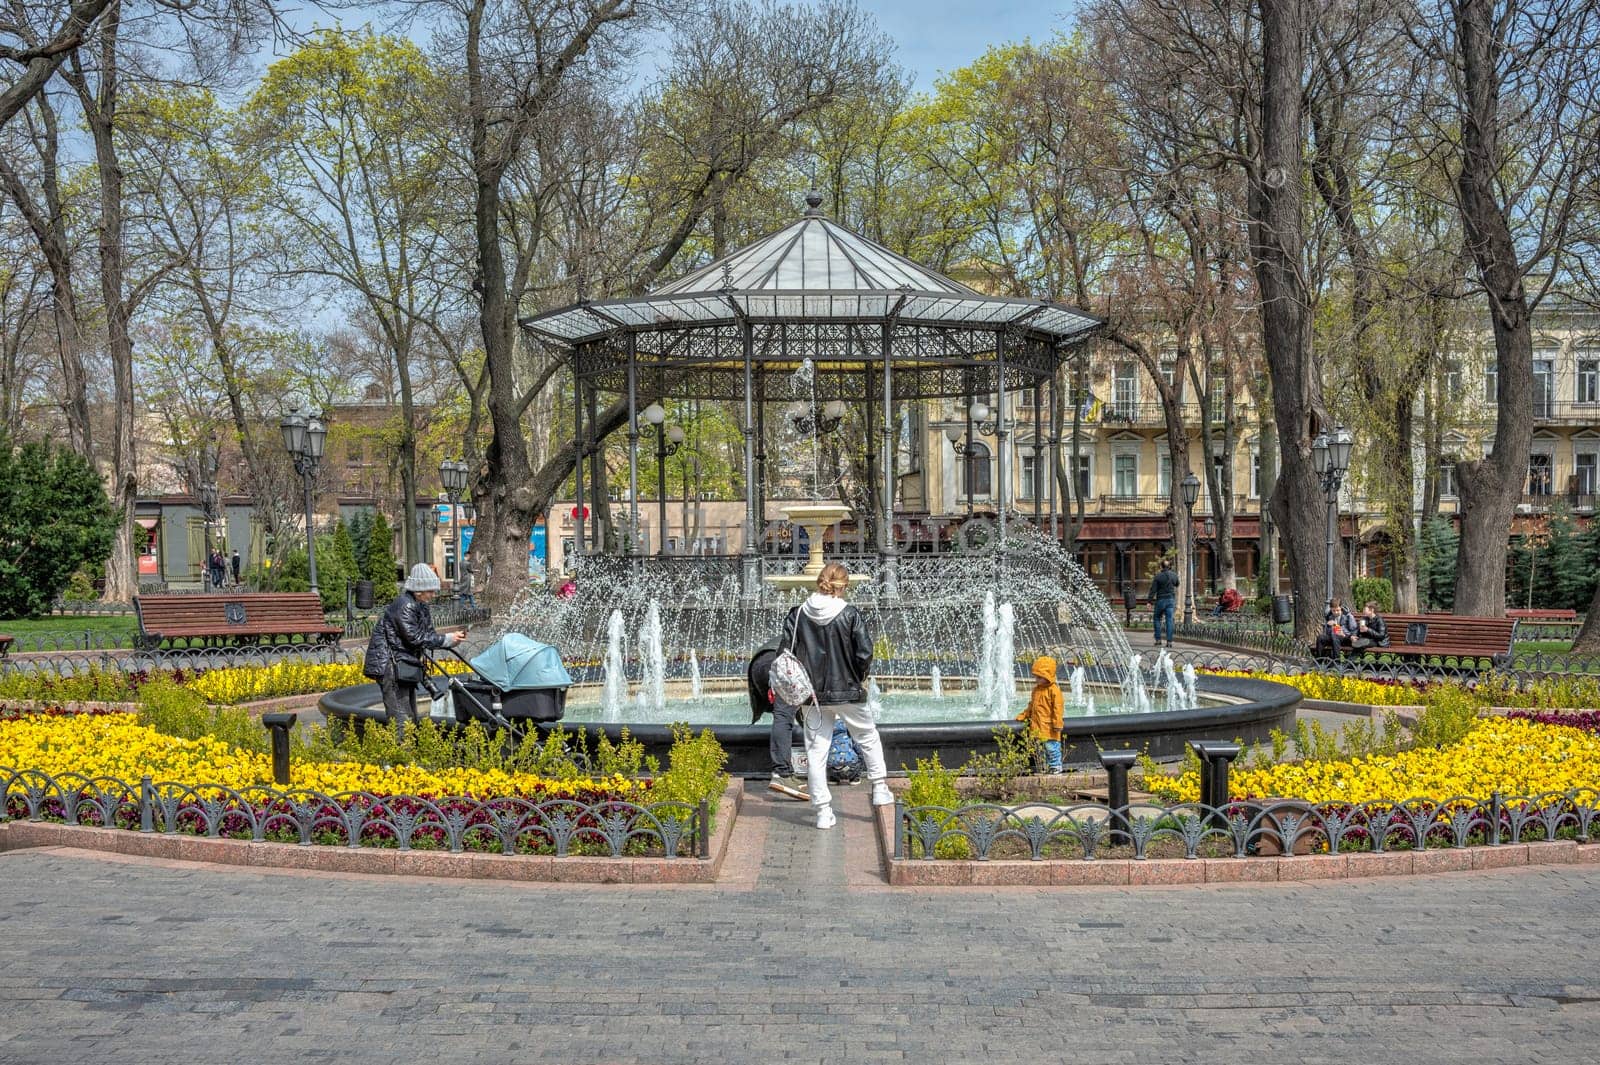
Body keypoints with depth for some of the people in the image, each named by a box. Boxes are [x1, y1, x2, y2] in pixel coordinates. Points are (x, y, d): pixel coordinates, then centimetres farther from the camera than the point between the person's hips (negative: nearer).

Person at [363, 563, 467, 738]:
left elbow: (429, 634, 10)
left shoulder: (421, 606, 12)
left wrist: (452, 639, -7)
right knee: (401, 719, -13)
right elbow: (416, 638, -22)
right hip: (390, 665, -10)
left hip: (405, 666, 10)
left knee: (411, 717, 14)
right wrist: (447, 639, -18)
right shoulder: (404, 605, -18)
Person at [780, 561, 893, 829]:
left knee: (816, 750, 7)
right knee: (868, 738, 22)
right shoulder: (850, 615, -10)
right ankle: (880, 789, 26)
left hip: (812, 695, 2)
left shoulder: (797, 615, -3)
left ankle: (823, 811, 6)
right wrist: (860, 677, 6)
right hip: (848, 692, -2)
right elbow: (865, 653, -12)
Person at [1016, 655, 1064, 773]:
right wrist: (1023, 715, 16)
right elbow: (1031, 706, 24)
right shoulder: (1036, 689, 15)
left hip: (1049, 727, -8)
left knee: (1051, 746, -5)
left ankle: (1056, 766, 5)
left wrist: (1057, 724, -18)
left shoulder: (1054, 690, -11)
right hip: (1037, 726, 8)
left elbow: (1057, 708, -14)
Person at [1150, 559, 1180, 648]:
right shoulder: (1174, 575, 1)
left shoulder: (1158, 576, -10)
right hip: (1171, 600, 3)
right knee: (1169, 620, 2)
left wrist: (1150, 601, -6)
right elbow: (1177, 585, 21)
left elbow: (1153, 589, -10)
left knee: (1157, 619, 12)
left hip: (1161, 600, -3)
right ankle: (1169, 641, -3)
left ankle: (1158, 639, 6)